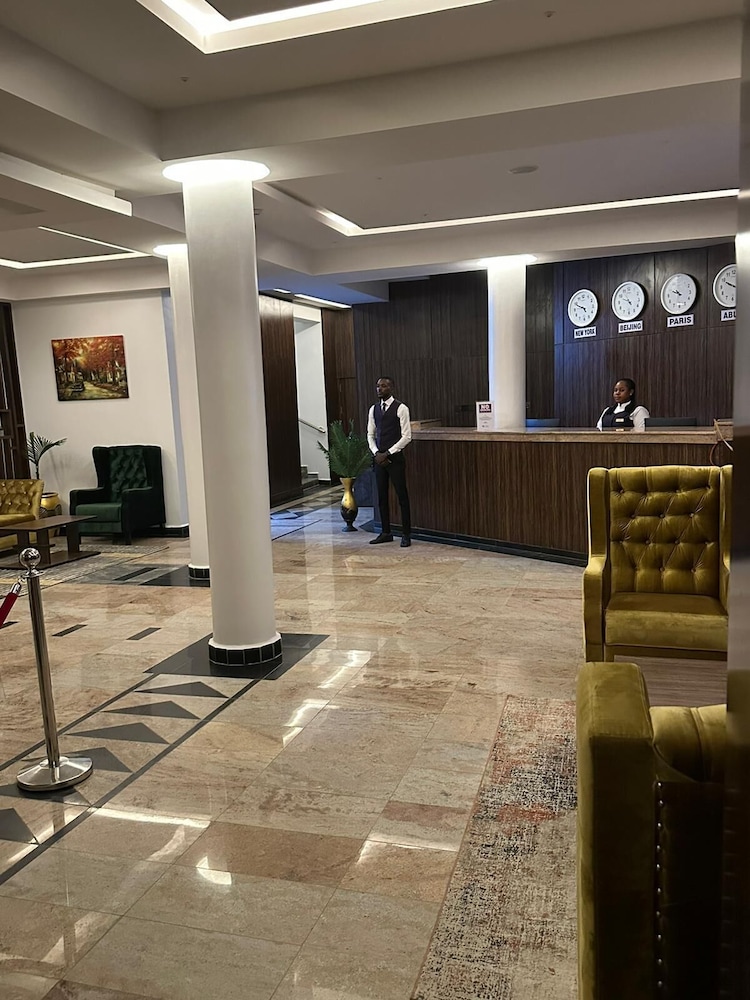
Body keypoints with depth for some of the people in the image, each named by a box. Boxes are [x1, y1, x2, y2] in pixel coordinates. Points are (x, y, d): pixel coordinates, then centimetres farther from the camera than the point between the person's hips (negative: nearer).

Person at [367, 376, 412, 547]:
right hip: (379, 458, 6)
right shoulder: (373, 409, 10)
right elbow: (370, 435, 13)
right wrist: (376, 453, -4)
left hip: (395, 458, -6)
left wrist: (387, 453, -13)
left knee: (402, 496, 0)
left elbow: (406, 436, -11)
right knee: (382, 496, 10)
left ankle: (406, 535, 8)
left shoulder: (401, 408, -8)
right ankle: (385, 533, 21)